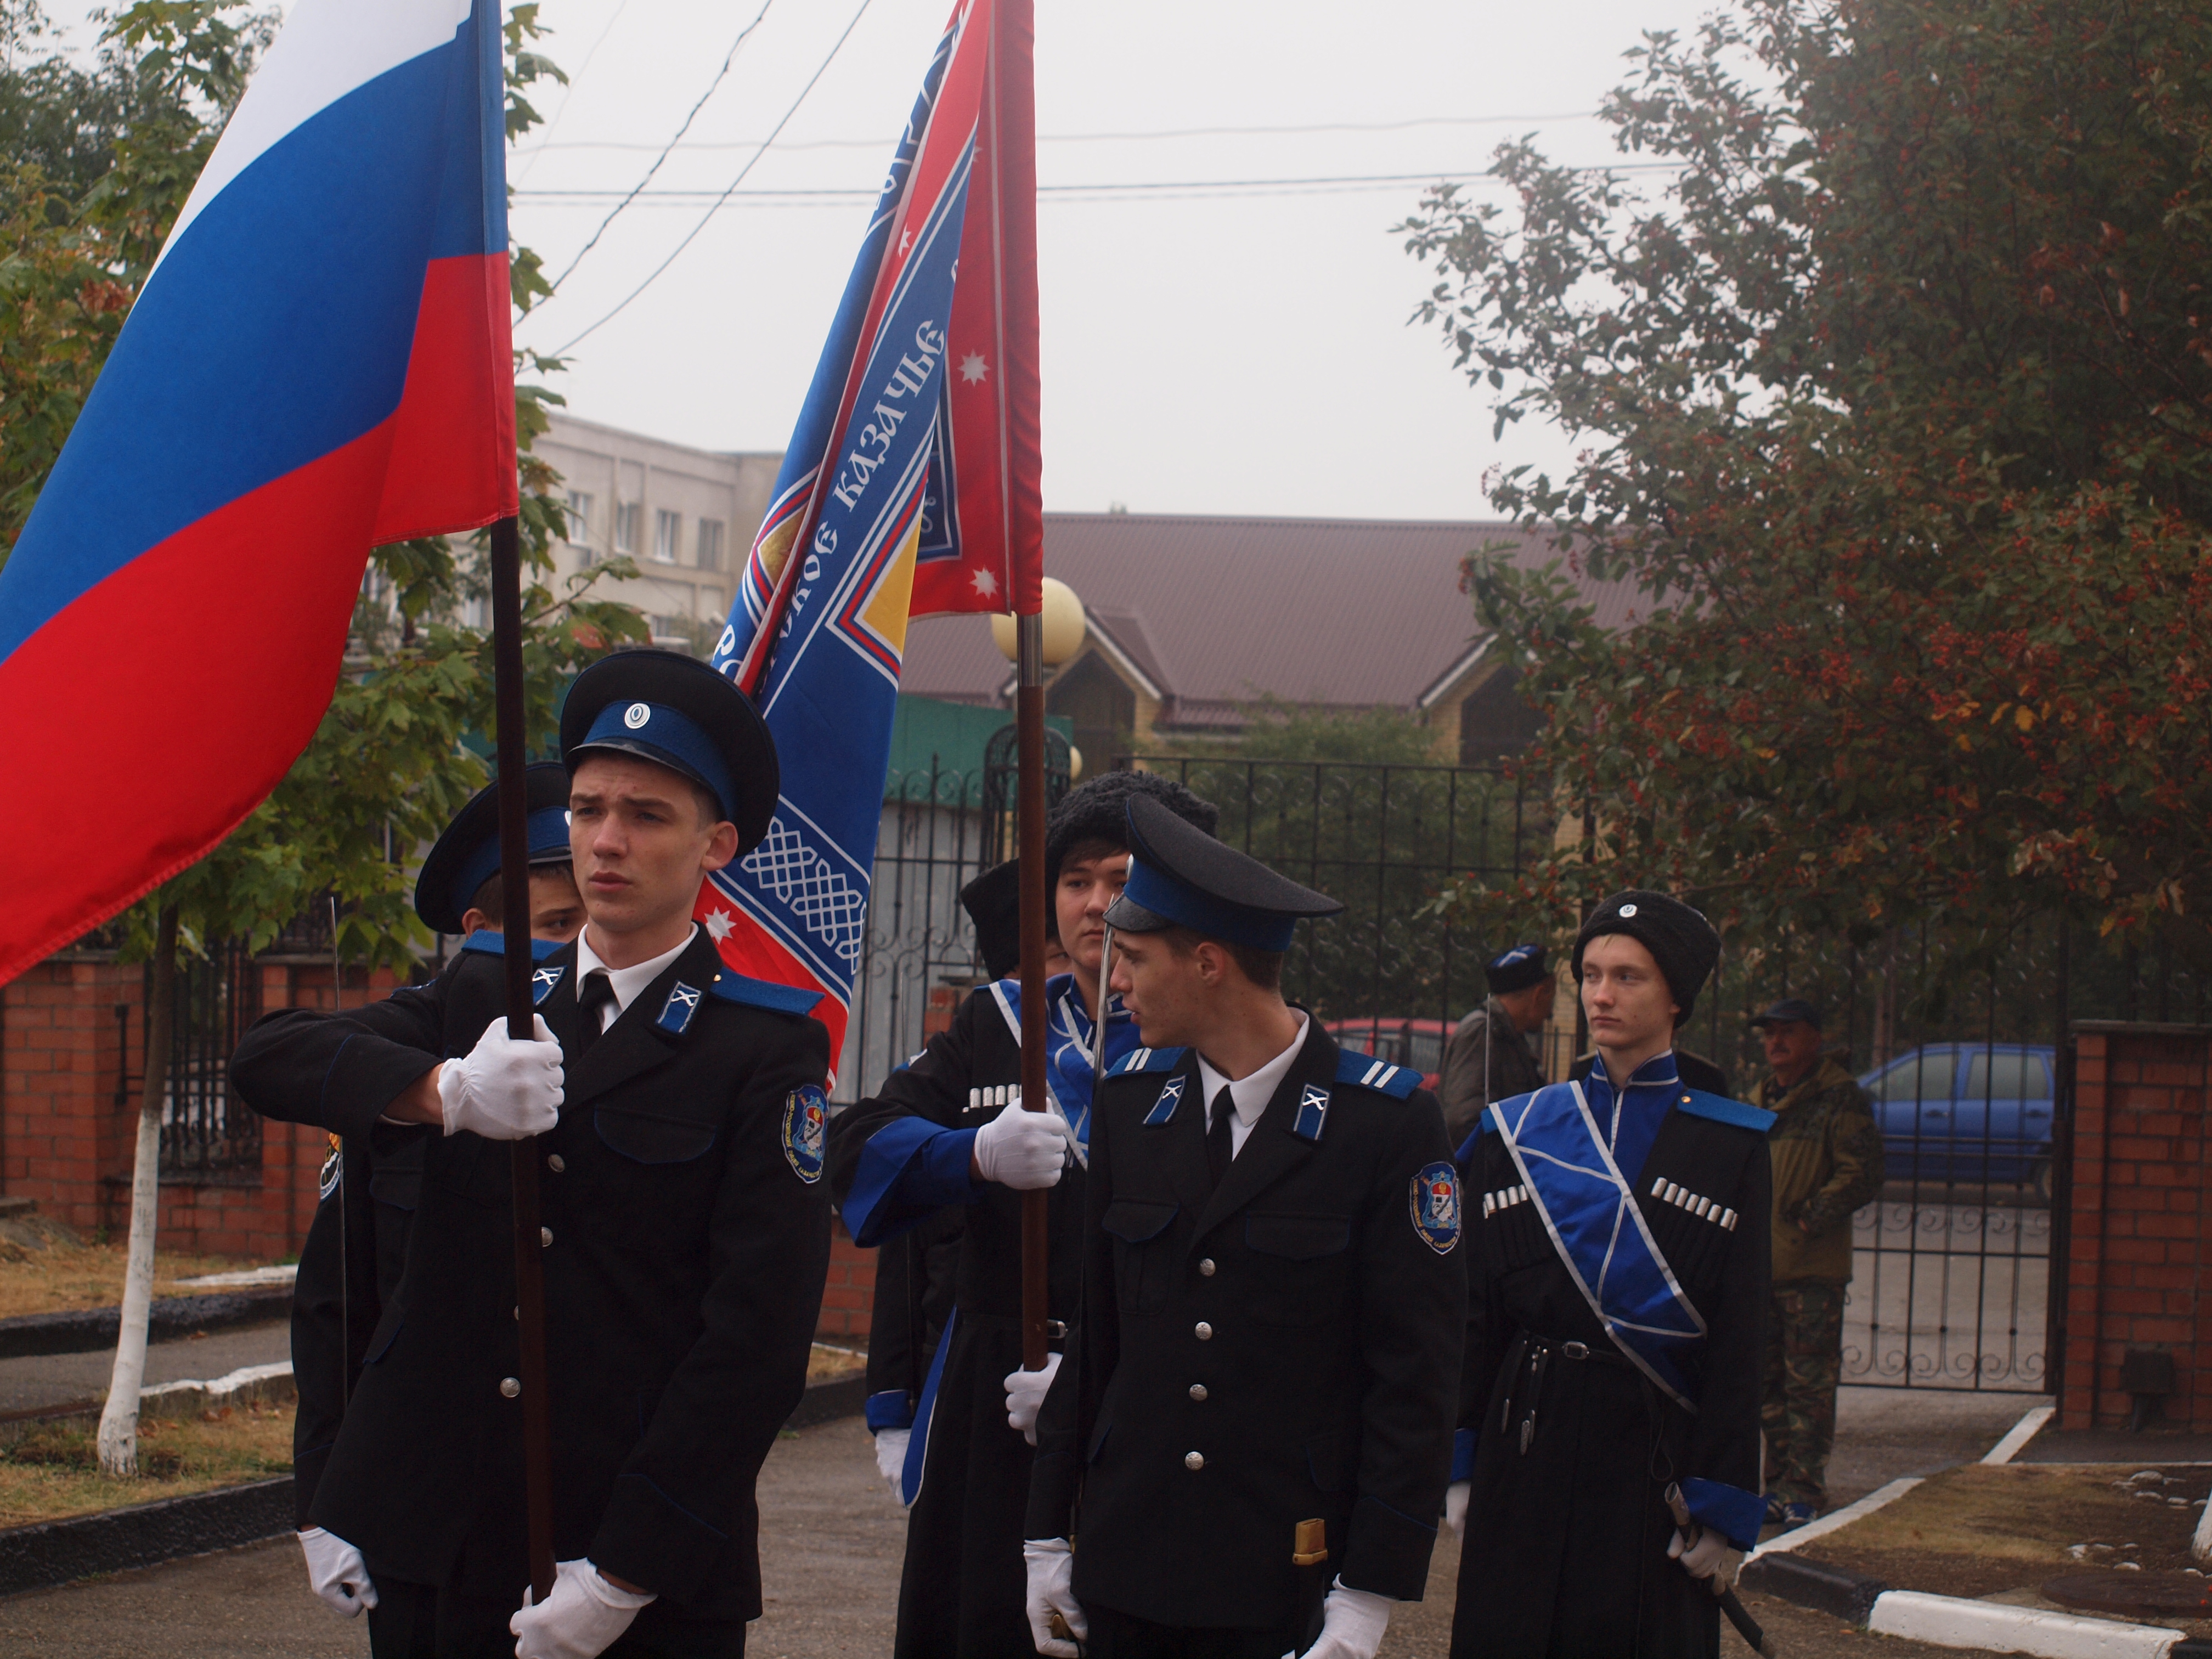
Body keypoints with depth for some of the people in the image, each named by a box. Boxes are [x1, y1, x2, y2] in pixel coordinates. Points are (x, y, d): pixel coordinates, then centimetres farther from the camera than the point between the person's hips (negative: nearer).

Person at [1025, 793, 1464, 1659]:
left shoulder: (1389, 1123, -8)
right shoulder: (1132, 1099, 7)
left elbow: (1414, 1371, -9)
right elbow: (1092, 1327, 12)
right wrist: (1048, 1531, 10)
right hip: (1124, 1570, 4)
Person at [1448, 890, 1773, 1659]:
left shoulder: (1728, 1145, 0)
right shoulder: (1515, 1134, 7)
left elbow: (1739, 1341, -3)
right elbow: (1476, 1315, 8)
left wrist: (1723, 1506, -7)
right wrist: (1460, 1467, 3)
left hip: (1654, 1448, -2)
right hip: (1528, 1445, 2)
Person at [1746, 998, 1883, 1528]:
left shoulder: (1841, 1099, -5)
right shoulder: (1759, 1099, 18)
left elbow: (1861, 1174, -11)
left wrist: (1809, 1221, -16)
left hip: (1814, 1267, -7)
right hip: (1758, 1264, 7)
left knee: (1810, 1383, -5)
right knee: (1767, 1382, 11)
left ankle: (1803, 1489, -2)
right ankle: (1780, 1482, 18)